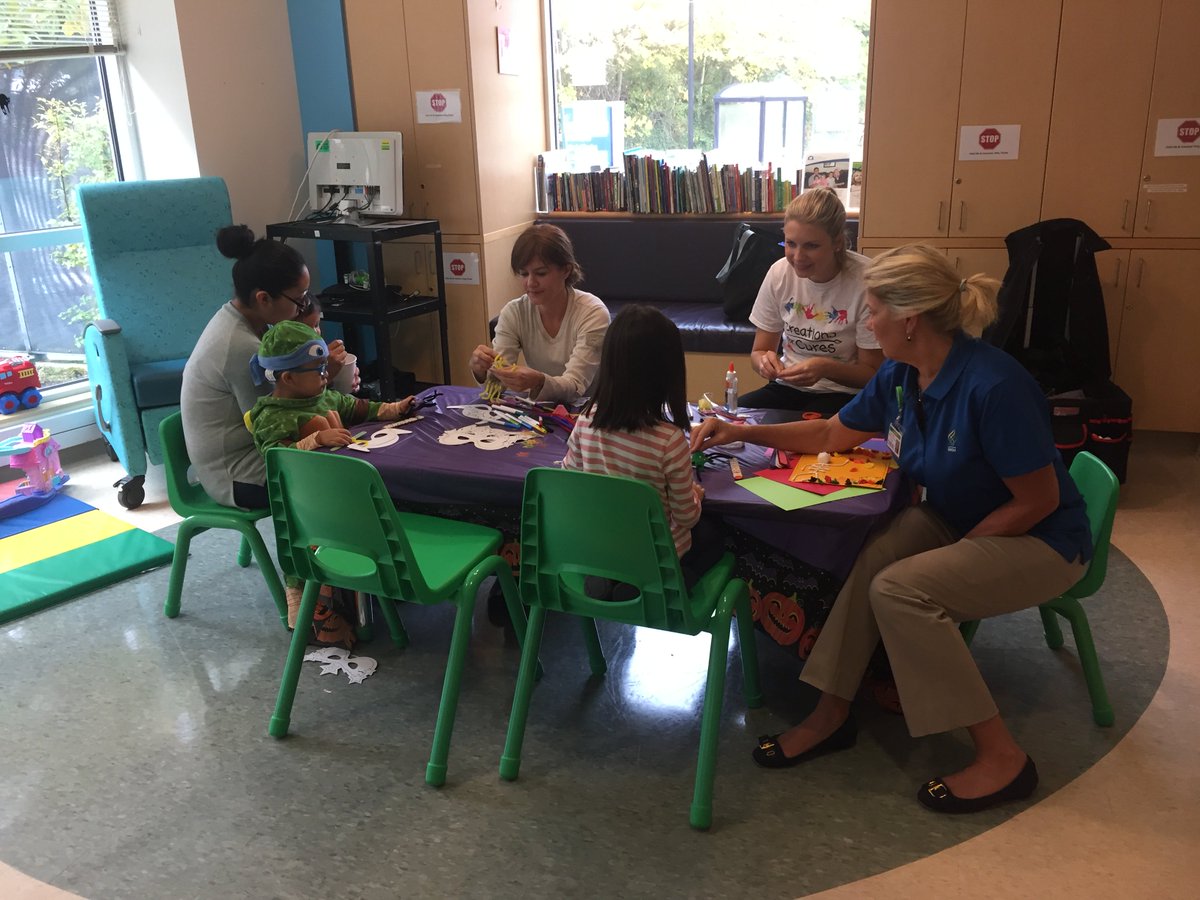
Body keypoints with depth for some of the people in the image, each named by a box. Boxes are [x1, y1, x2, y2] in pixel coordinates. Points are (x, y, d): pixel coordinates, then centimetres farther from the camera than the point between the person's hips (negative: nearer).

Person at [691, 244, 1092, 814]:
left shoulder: (992, 386, -30)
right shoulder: (899, 377, -5)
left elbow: (1038, 500, -23)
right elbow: (833, 434, 11)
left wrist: (955, 550, -17)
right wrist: (743, 433, 5)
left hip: (1038, 540, -7)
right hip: (951, 520, 7)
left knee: (898, 588, -27)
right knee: (867, 561, -18)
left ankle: (1001, 757, -14)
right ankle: (831, 714, -5)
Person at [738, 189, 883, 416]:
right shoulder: (779, 273, -6)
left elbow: (873, 373, -9)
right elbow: (758, 352, 5)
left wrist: (826, 368, -28)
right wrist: (764, 360, -20)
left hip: (842, 394, -3)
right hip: (788, 387, 3)